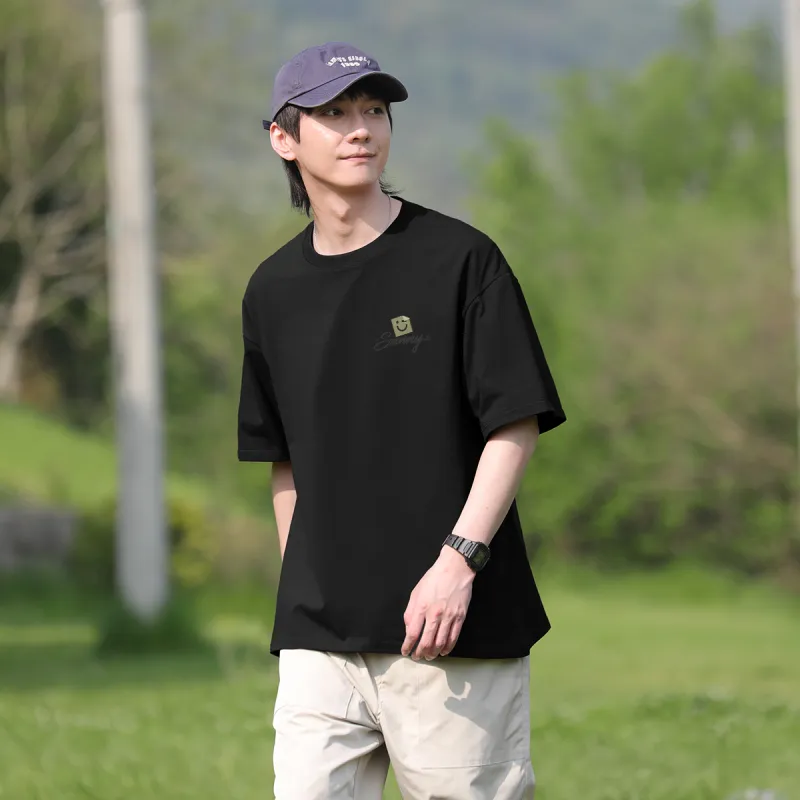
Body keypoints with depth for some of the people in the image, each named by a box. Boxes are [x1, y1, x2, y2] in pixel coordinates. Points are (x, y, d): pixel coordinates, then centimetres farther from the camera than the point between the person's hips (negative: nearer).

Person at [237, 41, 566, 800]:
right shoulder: (273, 290, 12)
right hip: (320, 641, 4)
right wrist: (301, 593, 14)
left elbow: (517, 424, -6)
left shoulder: (459, 258, -2)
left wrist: (458, 561, -16)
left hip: (457, 626, -4)